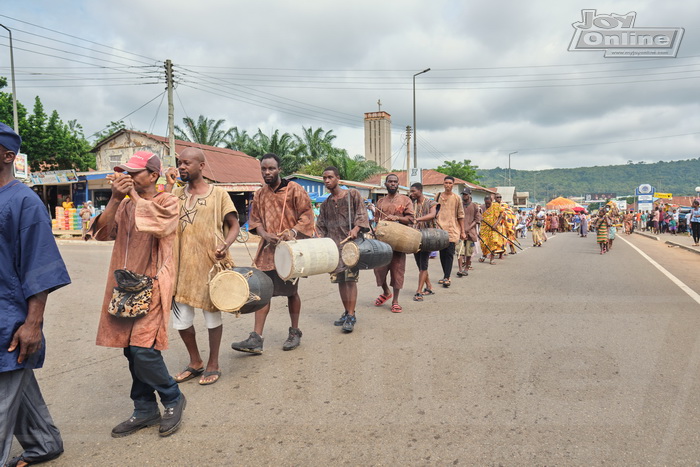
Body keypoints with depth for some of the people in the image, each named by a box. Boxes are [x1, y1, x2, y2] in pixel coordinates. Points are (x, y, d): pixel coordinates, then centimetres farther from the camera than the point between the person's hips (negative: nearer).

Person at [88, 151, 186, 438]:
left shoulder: (168, 201, -1)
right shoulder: (125, 204, 15)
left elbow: (158, 224, -23)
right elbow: (102, 232, 2)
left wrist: (134, 194, -14)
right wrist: (115, 198, -9)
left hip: (152, 284, -6)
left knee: (143, 348, -12)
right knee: (132, 349, 10)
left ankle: (173, 399, 10)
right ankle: (145, 409, 24)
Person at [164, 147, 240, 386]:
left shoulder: (218, 193, -2)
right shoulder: (176, 192, 9)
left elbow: (234, 225, -1)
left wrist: (225, 245, -19)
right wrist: (169, 185, -6)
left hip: (210, 264, -4)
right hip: (182, 265, 4)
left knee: (212, 315, 10)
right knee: (180, 319, 9)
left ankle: (213, 364, 27)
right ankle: (195, 362, 30)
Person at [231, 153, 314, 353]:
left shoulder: (293, 189, -3)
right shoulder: (259, 194, 12)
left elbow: (307, 215, -5)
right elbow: (254, 220, 14)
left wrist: (292, 232, -21)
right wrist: (265, 235, -7)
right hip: (267, 249, 4)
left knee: (291, 292, 8)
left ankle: (295, 333, 24)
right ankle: (256, 339, 1)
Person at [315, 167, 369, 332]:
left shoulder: (352, 194, 4)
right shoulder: (325, 204, 17)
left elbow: (362, 214, -3)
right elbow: (321, 226, 16)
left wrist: (356, 228, -20)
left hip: (351, 242, -5)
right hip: (335, 244, 5)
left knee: (350, 278, -9)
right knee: (340, 279, 7)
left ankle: (351, 316, -6)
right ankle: (347, 312, 19)